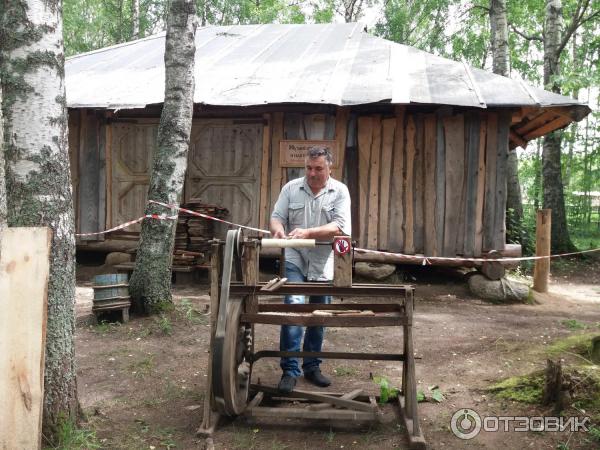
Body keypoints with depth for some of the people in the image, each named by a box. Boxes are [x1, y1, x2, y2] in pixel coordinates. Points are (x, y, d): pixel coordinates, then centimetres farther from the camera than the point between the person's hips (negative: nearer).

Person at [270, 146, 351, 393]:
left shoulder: (340, 191, -3)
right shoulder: (291, 188, 2)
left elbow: (340, 227, -14)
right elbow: (277, 216, 1)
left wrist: (308, 232, -26)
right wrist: (278, 228, -23)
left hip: (323, 261, 1)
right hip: (295, 258, -1)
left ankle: (312, 366, 27)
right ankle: (290, 370, -6)